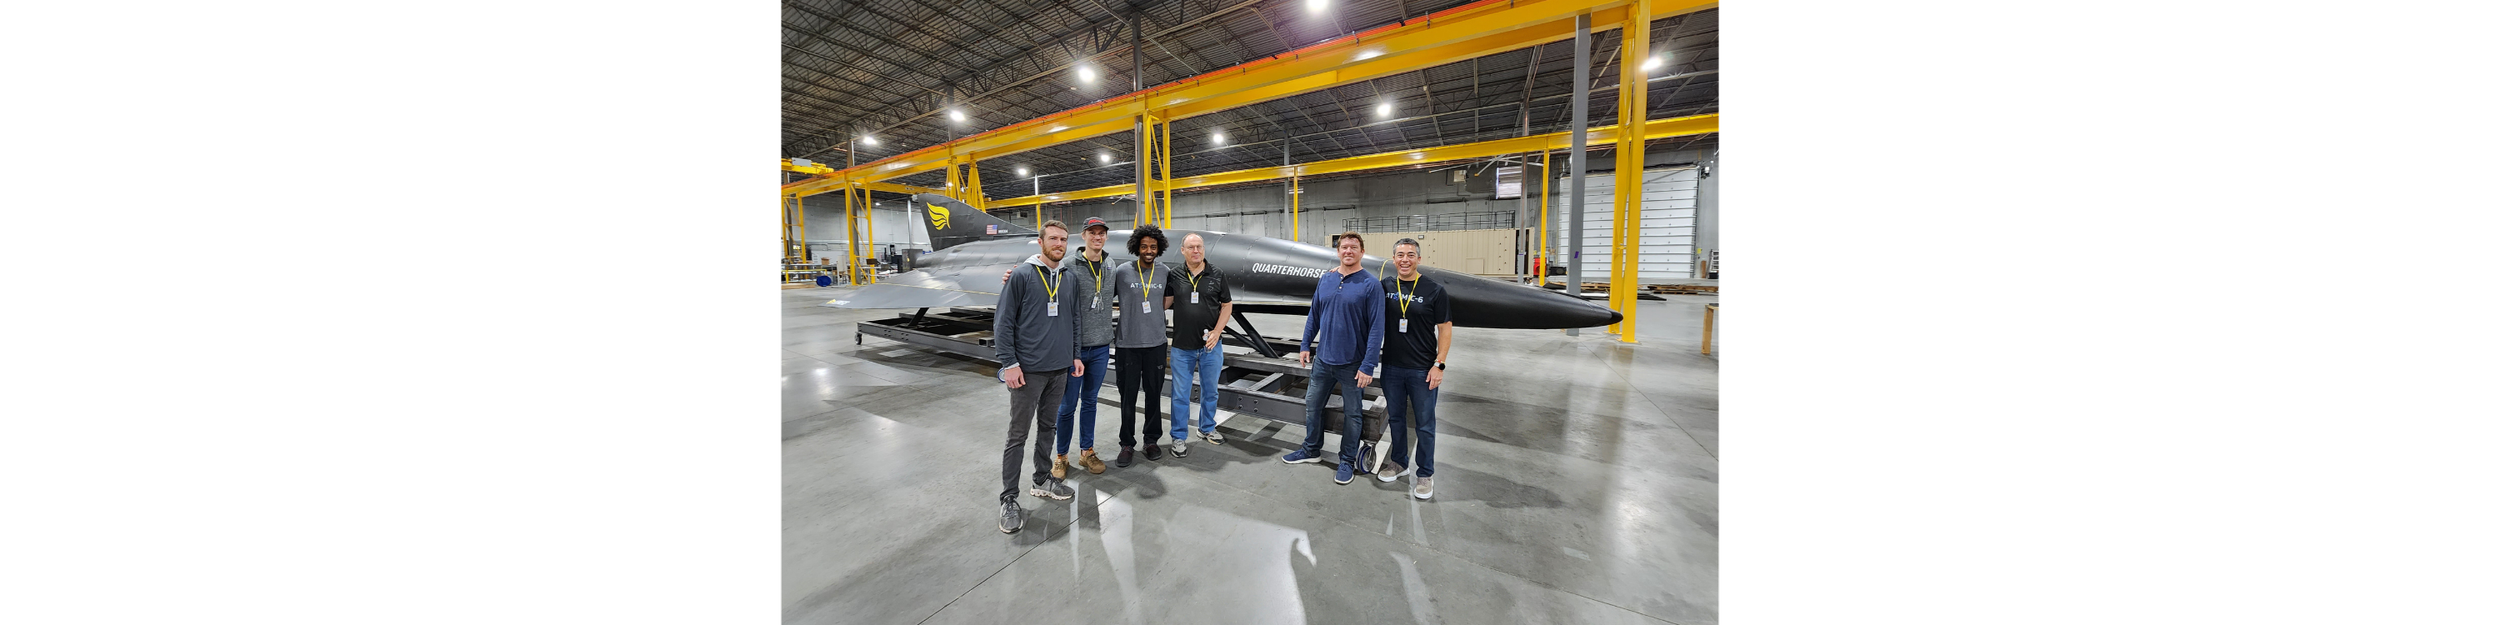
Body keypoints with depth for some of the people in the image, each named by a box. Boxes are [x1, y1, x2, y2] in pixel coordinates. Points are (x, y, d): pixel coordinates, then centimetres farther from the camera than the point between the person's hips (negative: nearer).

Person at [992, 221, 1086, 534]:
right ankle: (1008, 499, 11)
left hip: (1060, 369, 6)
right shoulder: (1022, 275, -8)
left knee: (1048, 427, 17)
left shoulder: (1068, 278, 9)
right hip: (1028, 370, -6)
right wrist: (1009, 363, -13)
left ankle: (1042, 480, 33)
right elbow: (1003, 323, -9)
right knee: (1018, 434, 1)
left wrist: (1075, 355, 12)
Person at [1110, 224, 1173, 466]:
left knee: (1154, 394, 10)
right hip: (1127, 344, -2)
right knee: (1128, 396, 4)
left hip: (1156, 344, 3)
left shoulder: (1165, 272, 5)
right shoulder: (1122, 272, -5)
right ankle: (1127, 444, 18)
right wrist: (1110, 334, -3)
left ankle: (1151, 439, 26)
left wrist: (1165, 305, 5)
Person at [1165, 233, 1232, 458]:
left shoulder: (1217, 275, 0)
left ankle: (1207, 428, 35)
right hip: (1182, 346, -1)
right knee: (1180, 394, 5)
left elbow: (1227, 306, 2)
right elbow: (1164, 303, 6)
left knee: (1209, 390, 15)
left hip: (1210, 345, 1)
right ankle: (1179, 437, 18)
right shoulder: (1174, 275, 0)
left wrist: (1216, 332, -7)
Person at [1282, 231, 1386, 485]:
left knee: (1353, 414, 10)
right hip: (1324, 358, 5)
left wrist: (1368, 366, -18)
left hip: (1353, 363, -5)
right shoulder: (1326, 279, 3)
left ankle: (1347, 460, 28)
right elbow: (1314, 315, 11)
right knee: (1312, 404, 16)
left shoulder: (1370, 284, -12)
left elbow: (1376, 327, -15)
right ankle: (1311, 450, 36)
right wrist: (1305, 346, 9)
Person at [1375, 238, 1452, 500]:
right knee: (1395, 418, 16)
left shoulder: (1434, 291, -6)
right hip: (1391, 367, 3)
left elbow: (1444, 329, -4)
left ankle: (1424, 474, 22)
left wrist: (1439, 364, -11)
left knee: (1424, 424, 6)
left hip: (1422, 370, -3)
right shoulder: (1384, 288, 3)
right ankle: (1398, 462, 35)